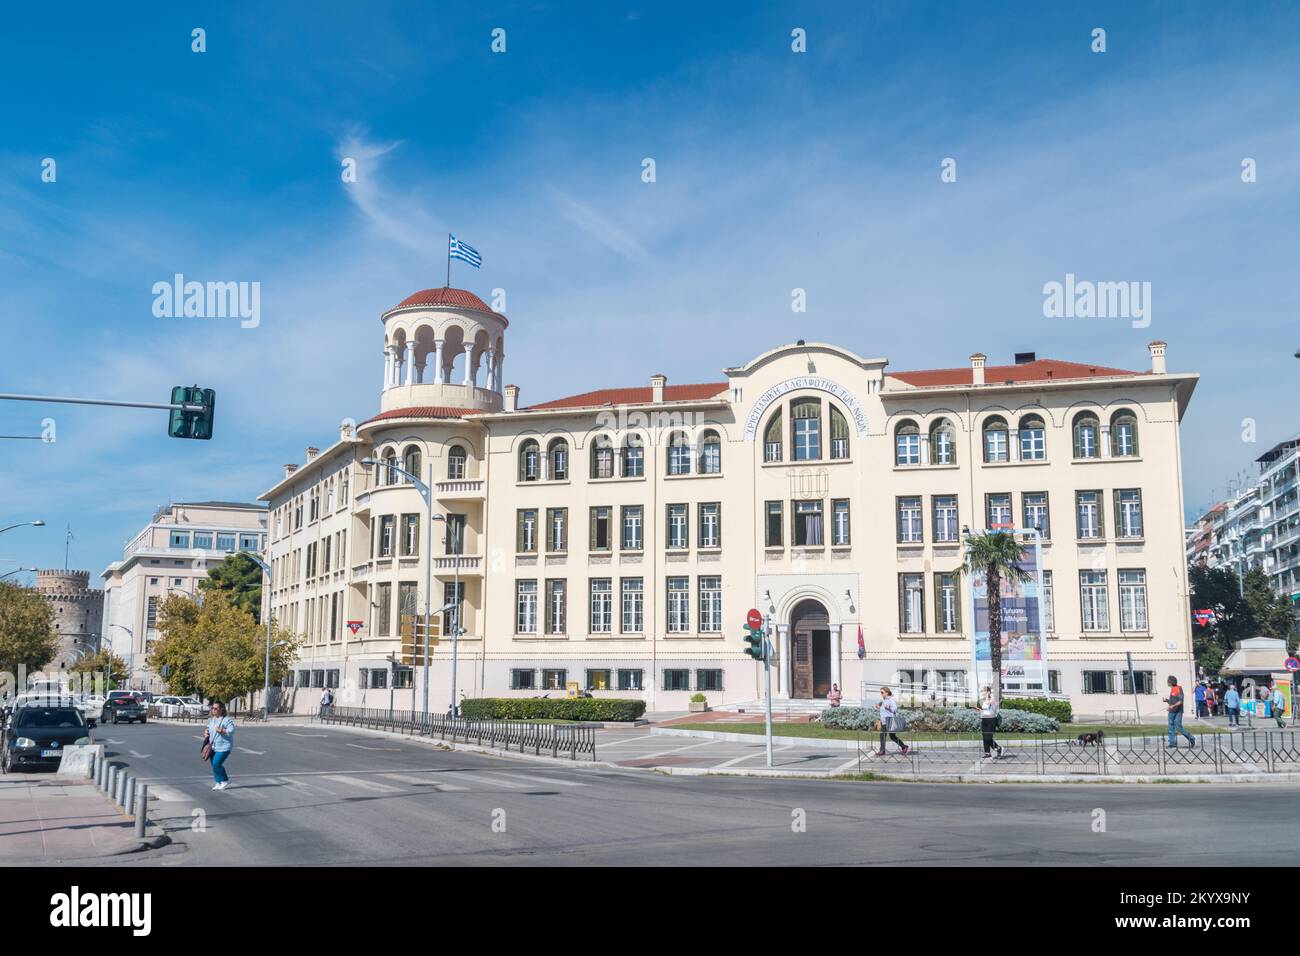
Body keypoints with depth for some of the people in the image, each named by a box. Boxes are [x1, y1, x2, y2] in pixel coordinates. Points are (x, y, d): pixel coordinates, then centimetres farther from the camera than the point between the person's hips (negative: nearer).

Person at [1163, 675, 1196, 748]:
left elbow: (1180, 701, -18)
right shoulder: (1172, 690, 15)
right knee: (1171, 728, 4)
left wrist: (1173, 706, -27)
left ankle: (1191, 739, 6)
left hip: (1178, 712, -9)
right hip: (1171, 712, 9)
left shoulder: (1179, 689, -11)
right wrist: (1167, 700, 5)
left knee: (1179, 727, -9)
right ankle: (1172, 743, 5)